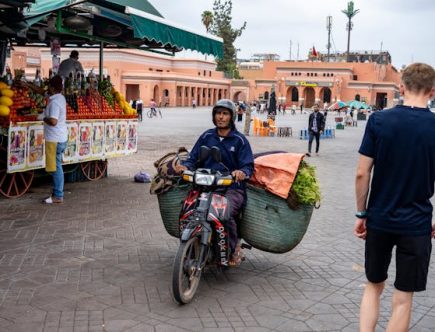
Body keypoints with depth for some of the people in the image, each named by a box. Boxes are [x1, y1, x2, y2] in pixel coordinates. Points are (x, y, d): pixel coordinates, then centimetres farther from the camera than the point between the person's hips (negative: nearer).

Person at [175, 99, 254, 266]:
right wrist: (185, 166, -9)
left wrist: (242, 172, -25)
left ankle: (234, 248, -3)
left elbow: (248, 165, -1)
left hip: (232, 188, -3)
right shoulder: (207, 136, 16)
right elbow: (194, 158, 14)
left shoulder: (239, 140, 6)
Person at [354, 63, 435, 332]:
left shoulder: (379, 120, -7)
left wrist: (361, 213, 5)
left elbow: (362, 173, -7)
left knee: (374, 286, 20)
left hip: (379, 219, 1)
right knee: (403, 298, 11)